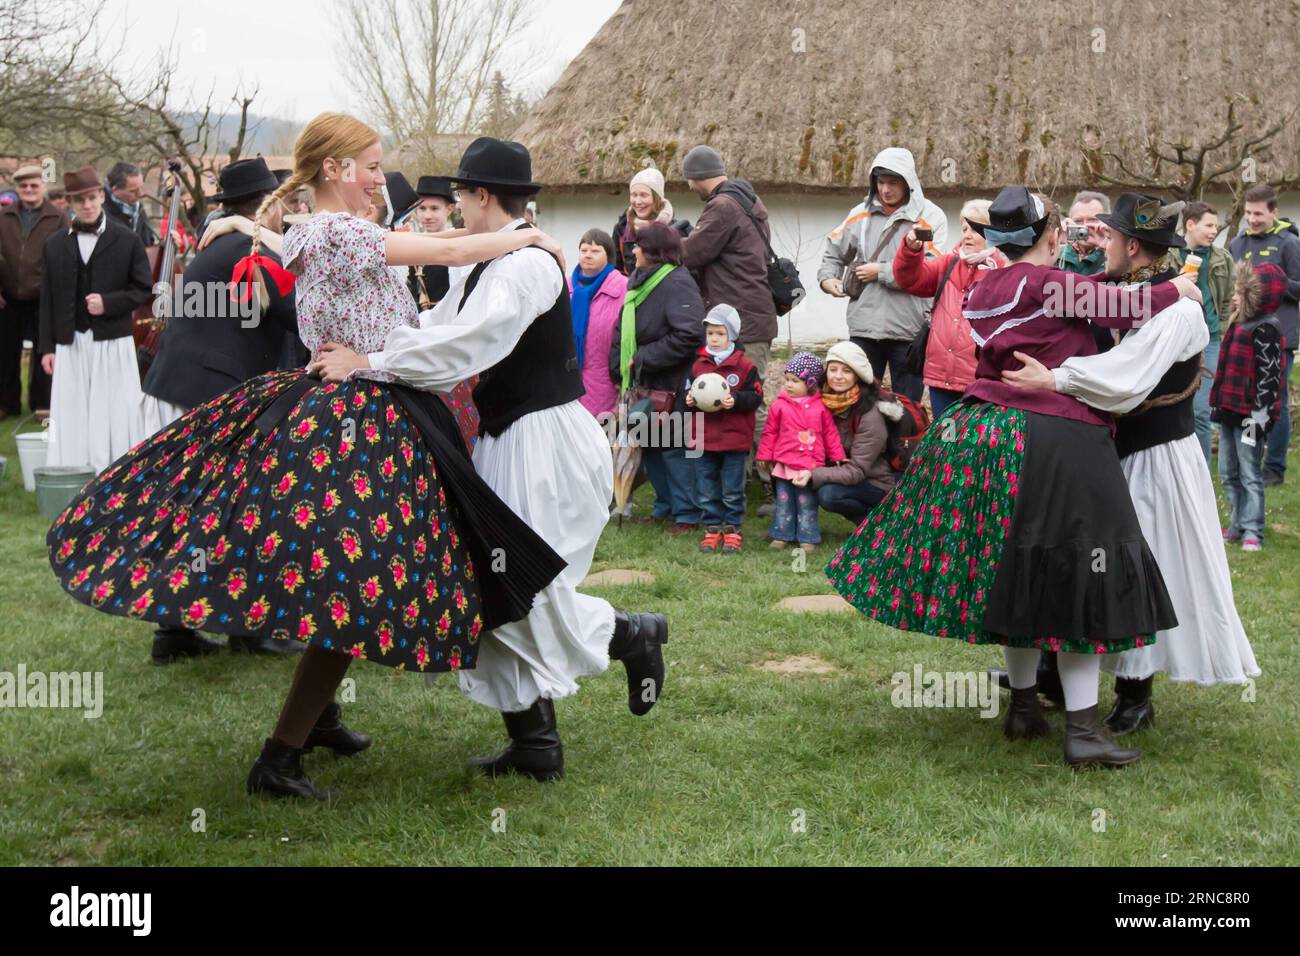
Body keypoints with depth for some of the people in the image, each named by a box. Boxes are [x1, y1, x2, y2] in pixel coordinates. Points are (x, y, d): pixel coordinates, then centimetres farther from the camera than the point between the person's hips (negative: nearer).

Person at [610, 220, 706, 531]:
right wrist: (619, 366, 4)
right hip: (643, 383, 9)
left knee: (673, 448, -3)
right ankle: (666, 504, 30)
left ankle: (687, 514, 7)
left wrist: (643, 359, -20)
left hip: (670, 387, -9)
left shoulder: (677, 283, -16)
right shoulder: (638, 281, 12)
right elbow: (623, 330, 19)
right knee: (649, 447, 15)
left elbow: (689, 335, -25)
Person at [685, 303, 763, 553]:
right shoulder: (698, 365, 6)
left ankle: (732, 529, 17)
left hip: (734, 440, -3)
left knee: (732, 491, 5)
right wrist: (689, 400, -7)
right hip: (703, 438, 4)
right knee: (706, 490, 9)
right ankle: (712, 528, 19)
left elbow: (755, 397, -5)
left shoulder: (745, 366, -5)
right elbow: (689, 391, 15)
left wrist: (736, 400, -21)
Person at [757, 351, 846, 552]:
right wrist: (766, 456, 7)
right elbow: (770, 432, 5)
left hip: (811, 466, -1)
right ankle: (782, 535, 20)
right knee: (784, 501, 10)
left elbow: (830, 433, 5)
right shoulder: (780, 405, -2)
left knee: (807, 503, 6)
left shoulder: (820, 407, -1)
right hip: (785, 464, 1)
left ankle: (807, 538, 13)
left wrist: (838, 456, 7)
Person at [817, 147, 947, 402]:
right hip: (864, 326, 4)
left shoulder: (931, 217, -6)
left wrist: (881, 272, -13)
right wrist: (827, 277, 4)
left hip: (909, 330, -4)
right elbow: (835, 250, 23)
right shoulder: (861, 214, 8)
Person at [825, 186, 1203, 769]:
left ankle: (1023, 707, 24)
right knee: (1074, 581, -3)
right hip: (1056, 442, -7)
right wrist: (1175, 290, 10)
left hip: (985, 431, 8)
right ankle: (1082, 731, -2)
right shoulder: (1051, 285, -11)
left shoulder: (983, 291, 11)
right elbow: (1127, 307, -6)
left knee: (1015, 577, 16)